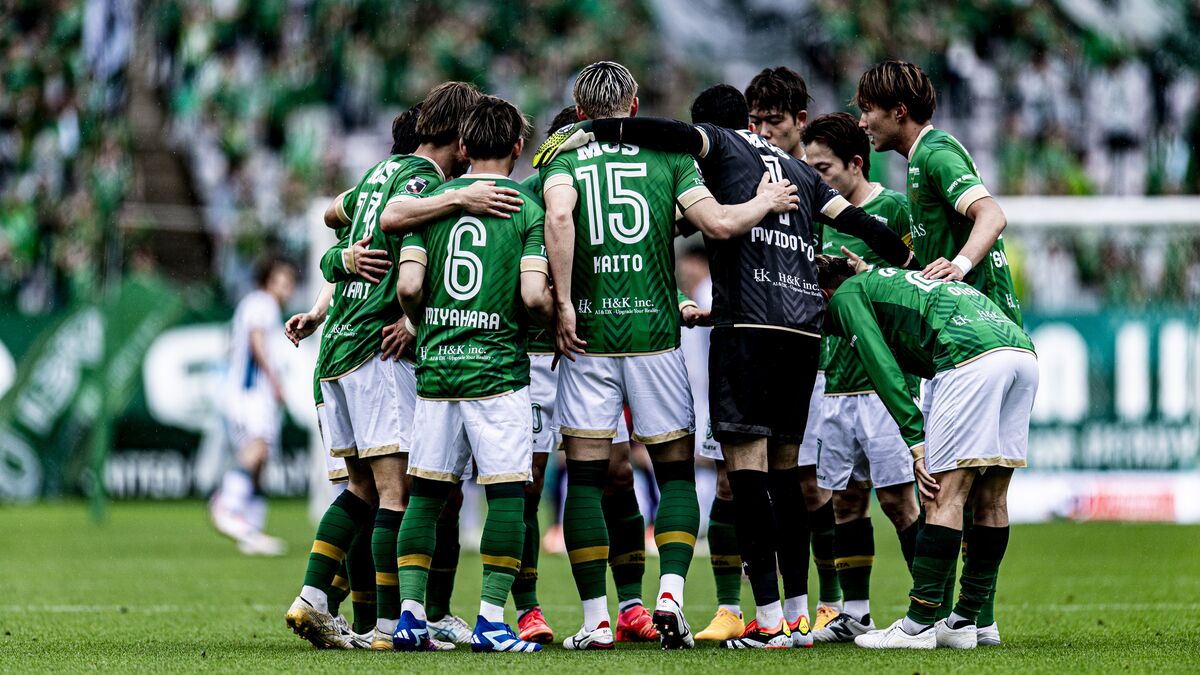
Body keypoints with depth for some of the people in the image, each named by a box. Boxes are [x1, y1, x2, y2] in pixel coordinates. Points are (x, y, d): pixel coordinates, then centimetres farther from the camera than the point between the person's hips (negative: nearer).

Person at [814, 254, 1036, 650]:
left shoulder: (847, 295, 14)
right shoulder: (892, 278, 38)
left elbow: (883, 367, 1)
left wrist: (916, 443, -2)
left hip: (972, 357, -8)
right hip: (1023, 350, 8)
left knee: (945, 495, -6)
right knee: (990, 499, 10)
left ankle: (919, 625, -6)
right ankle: (964, 623, 15)